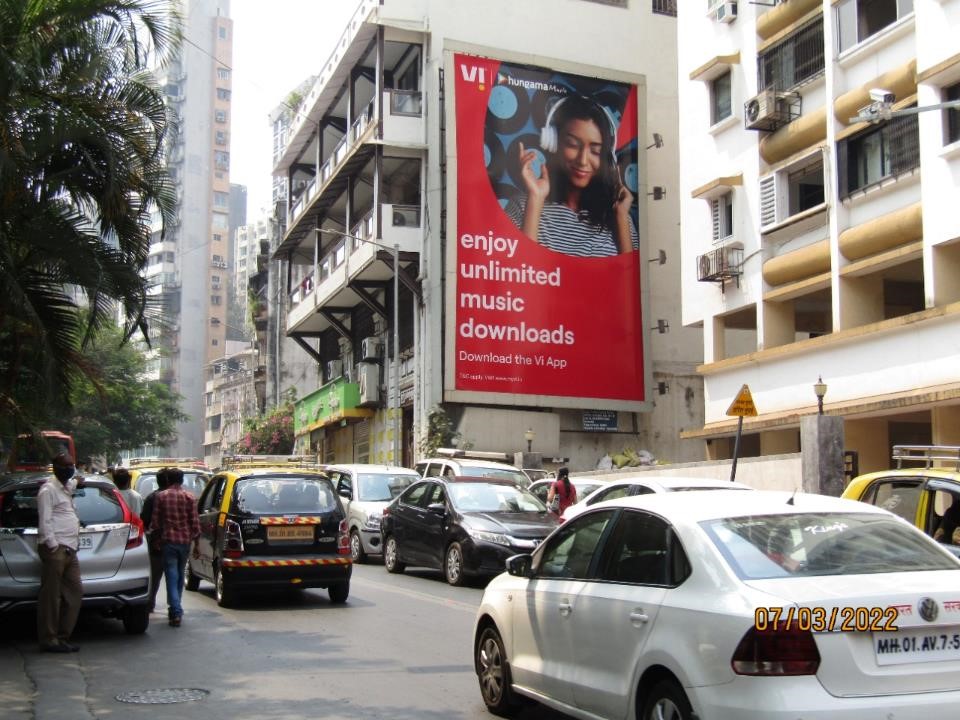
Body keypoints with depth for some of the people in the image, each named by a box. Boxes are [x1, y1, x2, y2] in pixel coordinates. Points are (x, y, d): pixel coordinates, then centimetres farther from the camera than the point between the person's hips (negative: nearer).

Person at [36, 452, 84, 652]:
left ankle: (63, 637, 12)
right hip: (55, 549, -9)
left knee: (75, 591, 6)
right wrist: (53, 546, -17)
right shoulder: (48, 489, -6)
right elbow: (45, 521, -13)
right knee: (51, 596, -4)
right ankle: (49, 641, -1)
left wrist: (76, 481, 52)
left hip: (69, 550, 9)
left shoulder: (66, 488, 20)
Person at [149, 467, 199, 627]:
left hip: (169, 540, -2)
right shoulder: (190, 498, 0)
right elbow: (195, 522, -2)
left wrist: (157, 537, 11)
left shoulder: (161, 496, -3)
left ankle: (176, 613, -12)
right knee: (180, 575, 18)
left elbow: (155, 522, -2)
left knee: (172, 576, -3)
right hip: (185, 541, 2)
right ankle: (175, 609, 29)